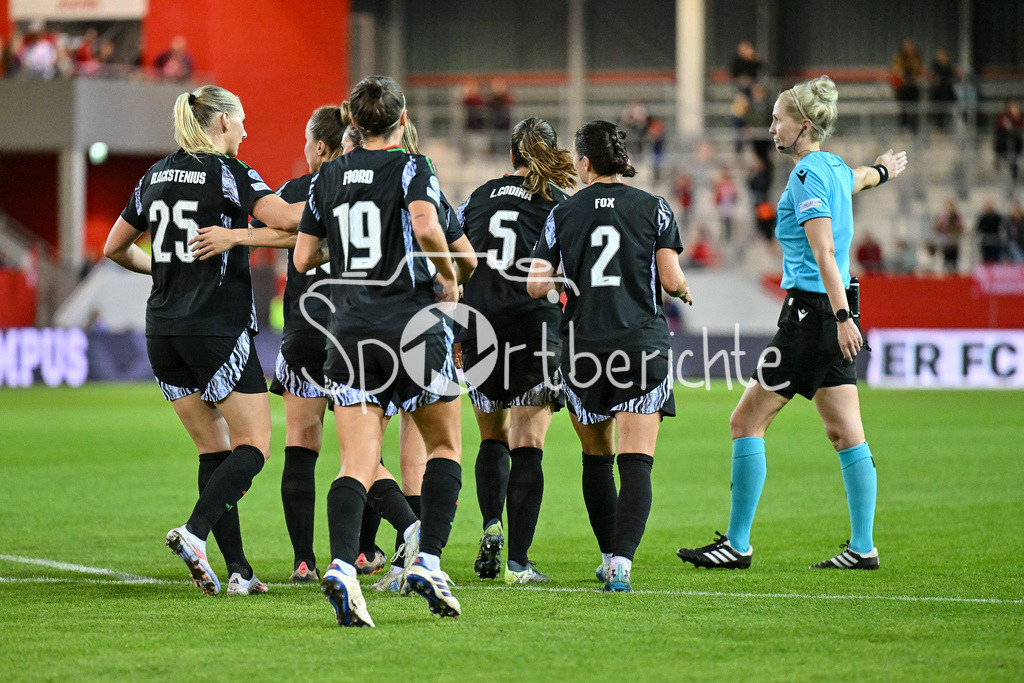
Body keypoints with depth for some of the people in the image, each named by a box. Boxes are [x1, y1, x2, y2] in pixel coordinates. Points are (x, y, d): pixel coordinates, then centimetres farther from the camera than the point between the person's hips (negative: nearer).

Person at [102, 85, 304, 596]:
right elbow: (287, 218, -21)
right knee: (253, 447, 1)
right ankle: (194, 532, -20)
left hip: (163, 331, 7)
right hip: (219, 328, -7)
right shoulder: (228, 172, -7)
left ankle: (237, 569, 3)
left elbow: (115, 248, 20)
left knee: (213, 450, 10)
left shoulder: (156, 176, 12)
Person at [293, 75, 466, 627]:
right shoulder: (411, 168, -3)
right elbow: (426, 228, -22)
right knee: (445, 445, 16)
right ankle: (427, 564, 3)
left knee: (357, 464, -4)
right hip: (413, 329, -3)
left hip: (349, 333, 3)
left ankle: (341, 566, -27)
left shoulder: (328, 177, 10)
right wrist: (447, 274, -4)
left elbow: (303, 257, 12)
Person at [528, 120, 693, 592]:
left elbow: (535, 285, 1)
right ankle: (621, 561, -22)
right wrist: (684, 291, 18)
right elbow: (671, 279, -4)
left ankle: (609, 557, 22)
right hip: (643, 346, -1)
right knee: (636, 461, -6)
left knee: (596, 455, 18)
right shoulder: (653, 209, 1)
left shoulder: (563, 214, 3)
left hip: (582, 348, 1)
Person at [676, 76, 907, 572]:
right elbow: (855, 179, 40)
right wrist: (880, 170, 63)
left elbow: (824, 252, -22)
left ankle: (737, 545, -4)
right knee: (846, 434, 7)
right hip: (834, 313, 9)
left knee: (747, 421, -5)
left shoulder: (807, 174, -13)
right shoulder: (834, 168, 13)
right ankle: (862, 547, 7)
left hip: (811, 311, -9)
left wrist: (841, 315, -29)